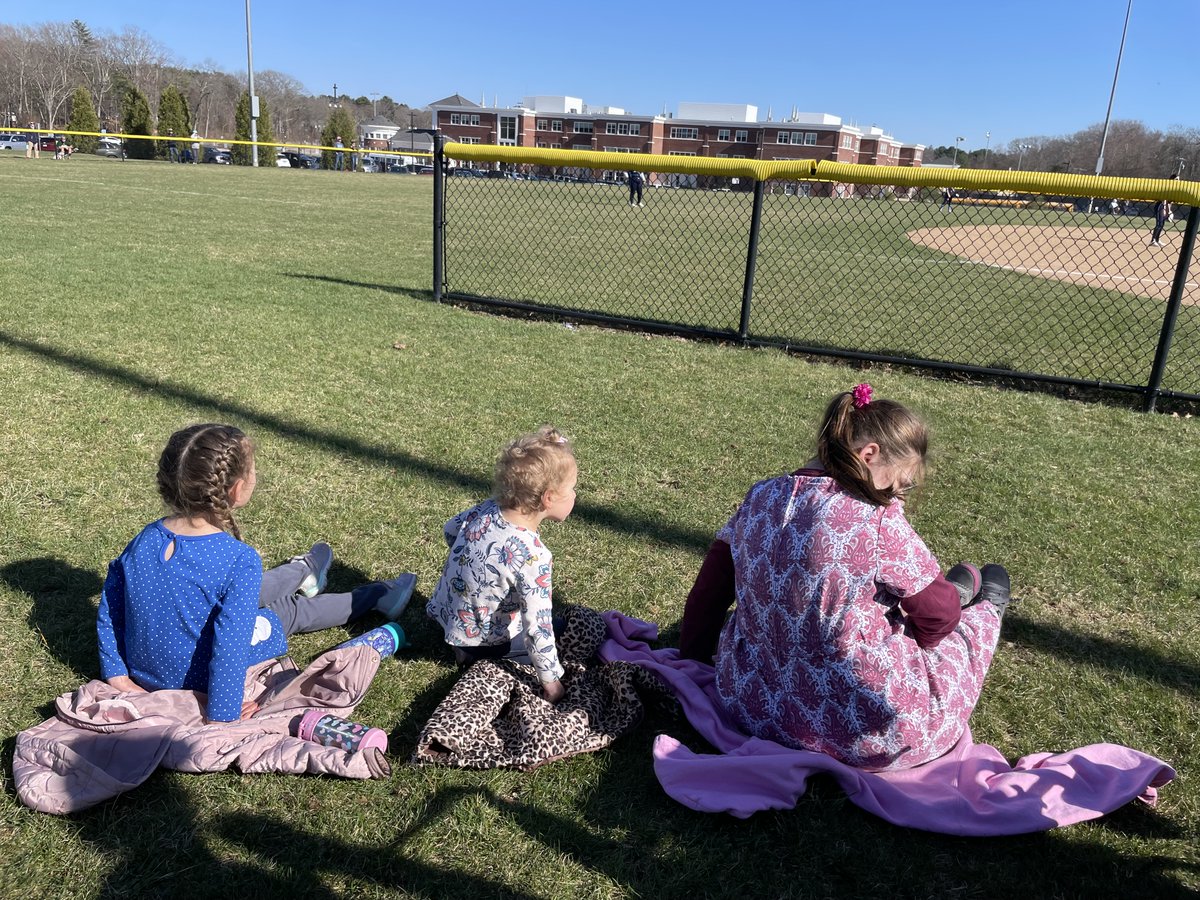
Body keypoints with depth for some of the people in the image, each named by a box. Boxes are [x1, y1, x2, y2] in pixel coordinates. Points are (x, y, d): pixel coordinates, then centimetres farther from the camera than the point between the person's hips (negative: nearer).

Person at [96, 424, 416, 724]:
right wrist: (222, 716, -27)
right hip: (195, 681, -6)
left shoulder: (145, 540, -14)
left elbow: (110, 607, -5)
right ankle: (378, 595, 40)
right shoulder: (240, 559, -32)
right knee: (289, 610, 16)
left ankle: (304, 572, 59)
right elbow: (229, 646, -35)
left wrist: (116, 672, 3)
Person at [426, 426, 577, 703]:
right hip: (477, 635, -7)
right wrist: (551, 681, -17)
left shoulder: (487, 508, -15)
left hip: (444, 609, 7)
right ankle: (474, 651, 3)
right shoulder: (533, 557, -34)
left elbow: (450, 530, 6)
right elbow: (538, 629, -29)